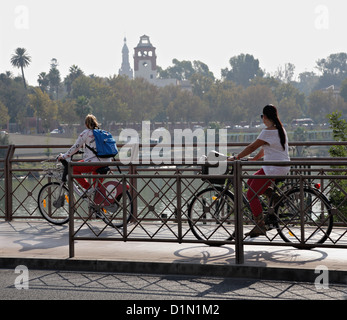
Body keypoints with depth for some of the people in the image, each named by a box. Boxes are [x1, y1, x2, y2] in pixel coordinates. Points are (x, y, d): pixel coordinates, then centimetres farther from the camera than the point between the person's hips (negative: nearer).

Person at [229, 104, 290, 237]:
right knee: (251, 182, 21)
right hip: (283, 168, 9)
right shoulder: (280, 129, 12)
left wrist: (236, 158, -4)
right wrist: (253, 159, 26)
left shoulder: (268, 131, -17)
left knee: (252, 194, -3)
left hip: (274, 169, -9)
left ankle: (260, 226, -5)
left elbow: (252, 147, -13)